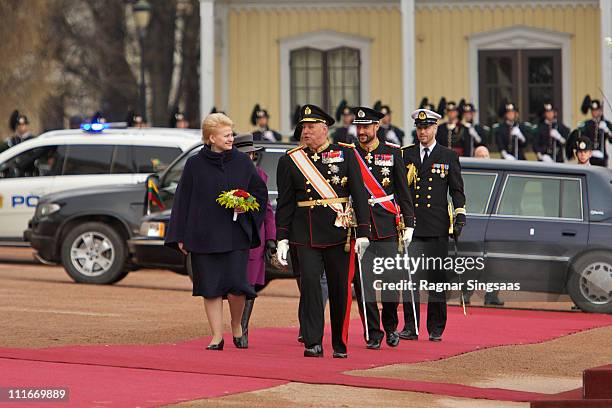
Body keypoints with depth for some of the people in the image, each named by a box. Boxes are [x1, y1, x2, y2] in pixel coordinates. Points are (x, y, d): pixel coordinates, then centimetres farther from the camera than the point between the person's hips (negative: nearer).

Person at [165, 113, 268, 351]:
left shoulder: (242, 162, 5)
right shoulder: (195, 164, 2)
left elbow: (260, 191, 15)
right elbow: (182, 200, 4)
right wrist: (180, 236, 1)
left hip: (235, 235, 0)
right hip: (203, 236, 0)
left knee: (235, 284, -9)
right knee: (210, 286, 1)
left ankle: (237, 327, 17)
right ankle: (217, 336, 10)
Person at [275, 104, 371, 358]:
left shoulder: (345, 154, 3)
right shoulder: (290, 160, 6)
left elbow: (359, 194, 1)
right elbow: (284, 202, 8)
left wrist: (362, 232, -5)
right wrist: (282, 239, 2)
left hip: (339, 232, 0)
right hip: (306, 234, 0)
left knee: (340, 289, 5)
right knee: (309, 282, -13)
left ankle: (340, 345, 17)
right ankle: (313, 343, -12)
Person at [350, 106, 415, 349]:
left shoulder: (393, 153, 5)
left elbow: (403, 191, 7)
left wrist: (408, 224, 3)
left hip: (386, 226, 0)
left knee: (390, 280, -1)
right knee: (362, 282, -4)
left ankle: (391, 327, 21)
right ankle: (373, 334, 4)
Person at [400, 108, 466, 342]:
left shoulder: (449, 156, 9)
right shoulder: (405, 155, 11)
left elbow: (457, 189, 10)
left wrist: (460, 213, -3)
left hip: (437, 226, -1)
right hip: (411, 225, 1)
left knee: (436, 277, 2)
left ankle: (436, 329, 8)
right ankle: (410, 327, -2)